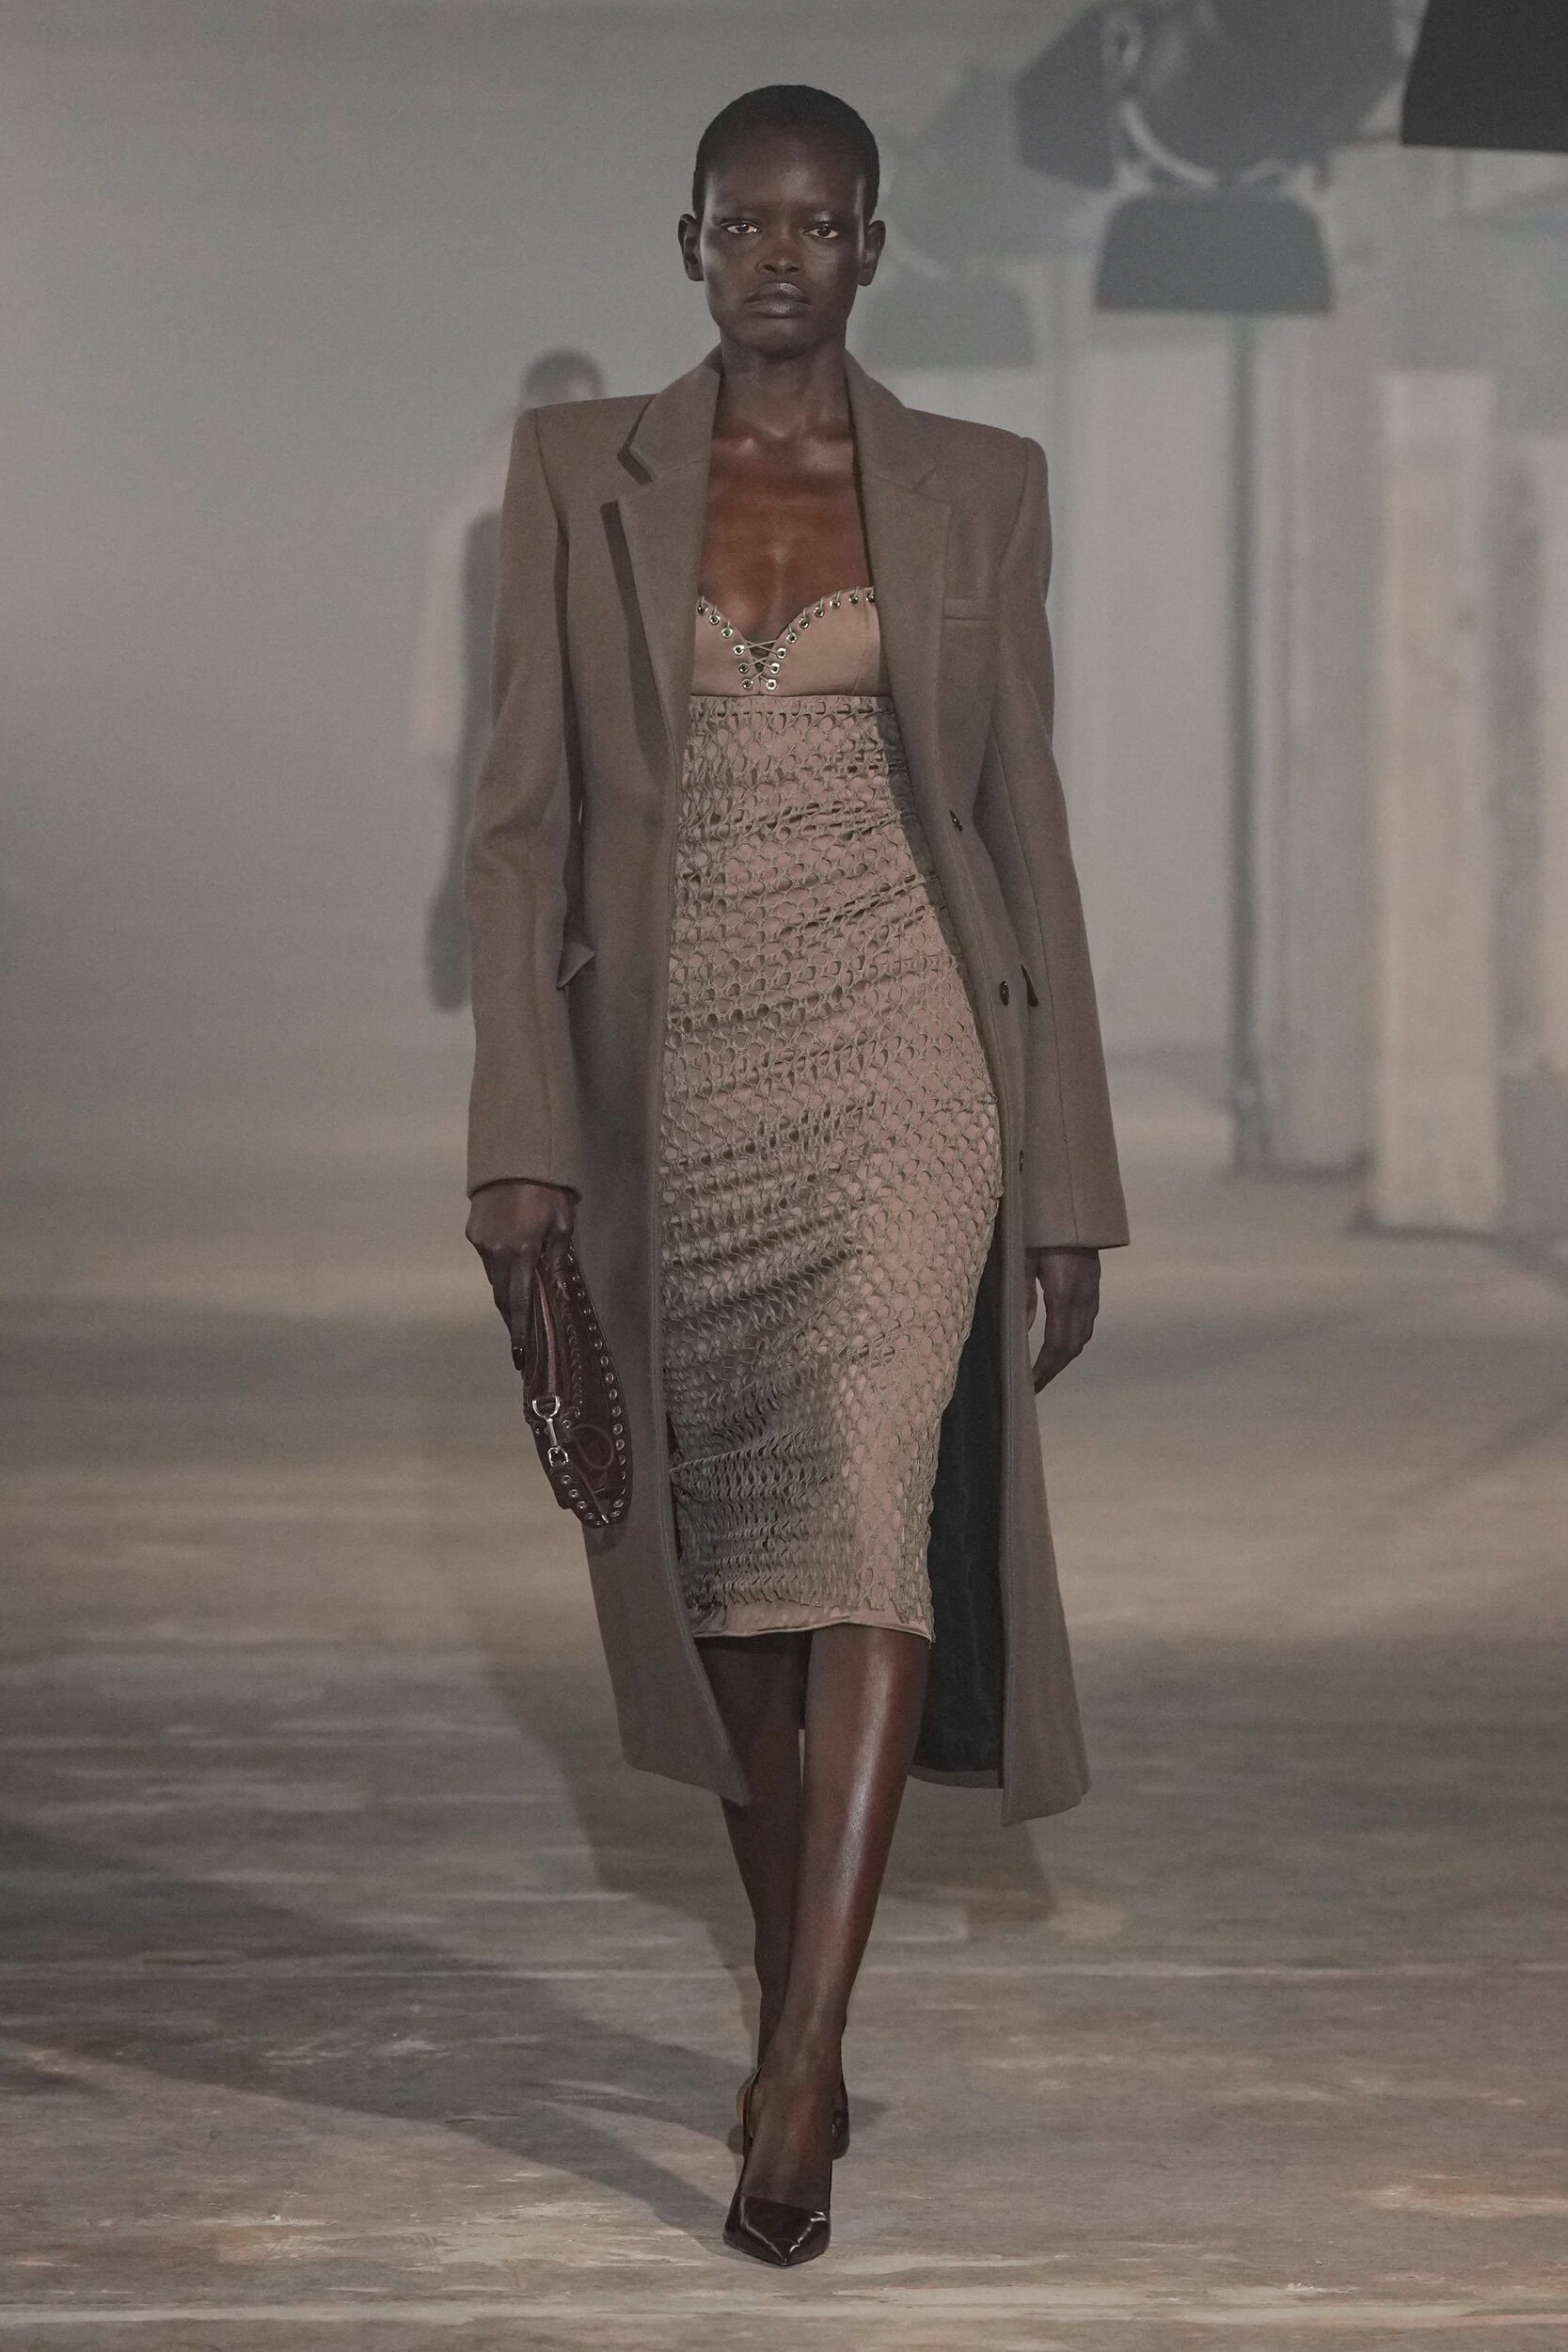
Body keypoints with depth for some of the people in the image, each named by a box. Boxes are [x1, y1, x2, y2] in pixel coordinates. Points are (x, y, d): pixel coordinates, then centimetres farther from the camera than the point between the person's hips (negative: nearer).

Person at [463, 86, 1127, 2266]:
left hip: (900, 1050, -2)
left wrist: (1072, 1174, 5)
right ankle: (800, 2011, 25)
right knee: (724, 1562, 10)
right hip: (672, 1075, 2)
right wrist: (522, 1134, -5)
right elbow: (524, 817, 3)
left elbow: (1023, 821, 7)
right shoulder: (578, 473, 5)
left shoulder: (978, 491, 5)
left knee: (865, 1514, -18)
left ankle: (799, 2074, -21)